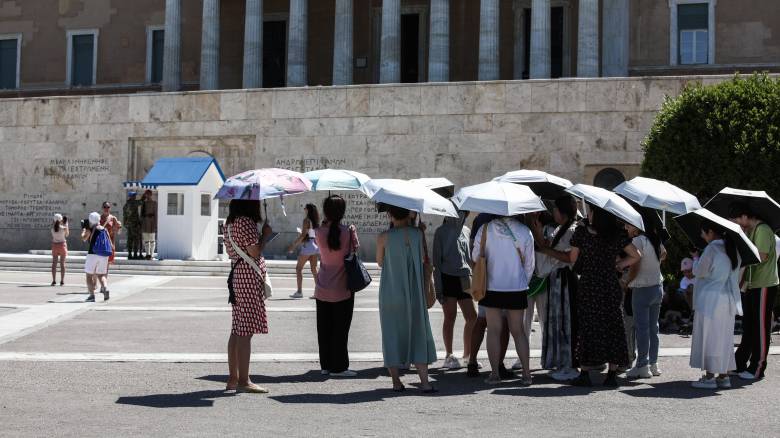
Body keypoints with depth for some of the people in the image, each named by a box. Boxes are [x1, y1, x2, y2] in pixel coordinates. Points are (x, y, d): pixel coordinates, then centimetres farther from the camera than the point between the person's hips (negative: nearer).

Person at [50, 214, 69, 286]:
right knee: (62, 264, 3)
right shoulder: (64, 228, -15)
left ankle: (54, 281, 2)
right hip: (62, 245, -2)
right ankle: (62, 281, 2)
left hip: (54, 245, 2)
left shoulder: (52, 227, -7)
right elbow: (67, 235, 4)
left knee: (54, 264, 6)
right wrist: (66, 224, 5)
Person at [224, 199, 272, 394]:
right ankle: (244, 381, -5)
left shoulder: (231, 222, 14)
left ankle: (233, 378, 16)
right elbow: (255, 252, -18)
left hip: (238, 274, 10)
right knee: (246, 331, -7)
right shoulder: (246, 222, -15)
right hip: (249, 277, -10)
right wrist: (265, 234, -4)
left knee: (238, 330, 12)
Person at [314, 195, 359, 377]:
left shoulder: (319, 232, -7)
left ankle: (326, 365, 20)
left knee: (324, 329, 13)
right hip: (342, 289, -3)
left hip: (323, 289, 3)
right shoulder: (347, 232, -15)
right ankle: (338, 367, 9)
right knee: (340, 330, 5)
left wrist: (326, 224, 11)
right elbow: (355, 249, -5)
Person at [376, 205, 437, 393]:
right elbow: (424, 260, 3)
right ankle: (424, 381, 1)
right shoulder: (418, 233, -5)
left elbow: (380, 262, 4)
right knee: (419, 334, 8)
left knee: (392, 335, 8)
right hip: (414, 294, 1)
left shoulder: (384, 237, -9)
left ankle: (396, 381, 7)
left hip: (390, 293, -1)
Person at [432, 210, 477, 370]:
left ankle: (467, 354, 16)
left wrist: (473, 278, 12)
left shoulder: (466, 231, 13)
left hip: (464, 279, 5)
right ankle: (449, 356, 8)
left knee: (472, 317, 3)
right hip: (448, 277, -5)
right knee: (450, 317, -1)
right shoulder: (442, 232, -1)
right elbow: (436, 261, -3)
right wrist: (438, 287, -9)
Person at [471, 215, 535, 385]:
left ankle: (494, 373, 5)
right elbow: (529, 264, 3)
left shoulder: (485, 229, -7)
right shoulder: (524, 231, -3)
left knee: (494, 331, 6)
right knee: (518, 330, 10)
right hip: (517, 288, 1)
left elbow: (475, 256, 3)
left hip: (492, 287, -1)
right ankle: (526, 373, 8)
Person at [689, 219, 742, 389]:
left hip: (710, 301, -8)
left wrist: (695, 259, 9)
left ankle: (709, 377, 0)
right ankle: (723, 376, 15)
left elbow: (699, 271, -9)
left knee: (708, 337, -1)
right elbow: (736, 275, 17)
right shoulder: (732, 249, 10)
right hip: (728, 301, 8)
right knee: (724, 338, 12)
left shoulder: (712, 249, -15)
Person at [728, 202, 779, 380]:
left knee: (761, 328, -3)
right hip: (750, 286, 10)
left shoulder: (762, 230, -14)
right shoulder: (749, 231, 15)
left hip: (763, 286, -10)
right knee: (748, 327, 14)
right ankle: (740, 364, 20)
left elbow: (761, 257, -22)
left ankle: (757, 368, 2)